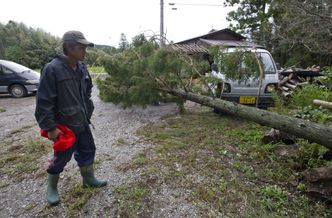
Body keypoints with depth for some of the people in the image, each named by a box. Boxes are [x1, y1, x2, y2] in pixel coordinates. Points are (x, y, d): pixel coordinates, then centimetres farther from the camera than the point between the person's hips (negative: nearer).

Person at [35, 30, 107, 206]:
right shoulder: (52, 69, -20)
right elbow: (43, 101, -19)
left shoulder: (81, 67, 2)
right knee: (61, 158, 9)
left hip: (82, 123, 7)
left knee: (88, 151, 17)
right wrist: (50, 127, -18)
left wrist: (88, 112, 14)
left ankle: (89, 179, 38)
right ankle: (51, 187, 35)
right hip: (64, 125, -6)